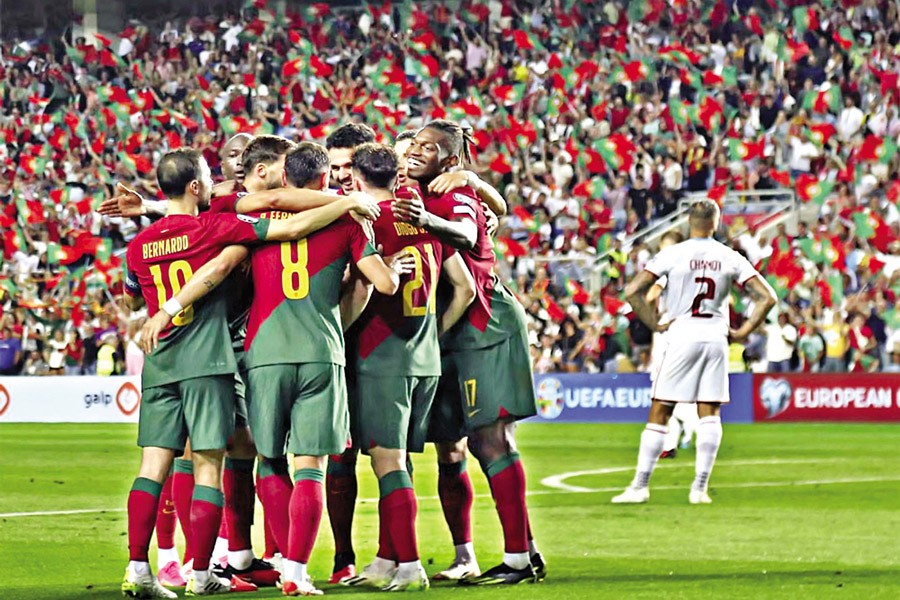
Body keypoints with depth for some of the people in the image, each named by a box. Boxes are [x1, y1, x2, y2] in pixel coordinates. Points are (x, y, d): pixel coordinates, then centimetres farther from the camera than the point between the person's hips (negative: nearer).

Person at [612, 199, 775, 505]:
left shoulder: (673, 254, -4)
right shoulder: (730, 258, 2)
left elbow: (632, 291, -9)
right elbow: (767, 297, 1)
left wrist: (655, 324, 0)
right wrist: (743, 331, 6)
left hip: (682, 334, -2)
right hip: (716, 337, 2)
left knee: (659, 412, 2)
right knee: (709, 413, 8)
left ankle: (640, 485, 1)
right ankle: (700, 488, 4)